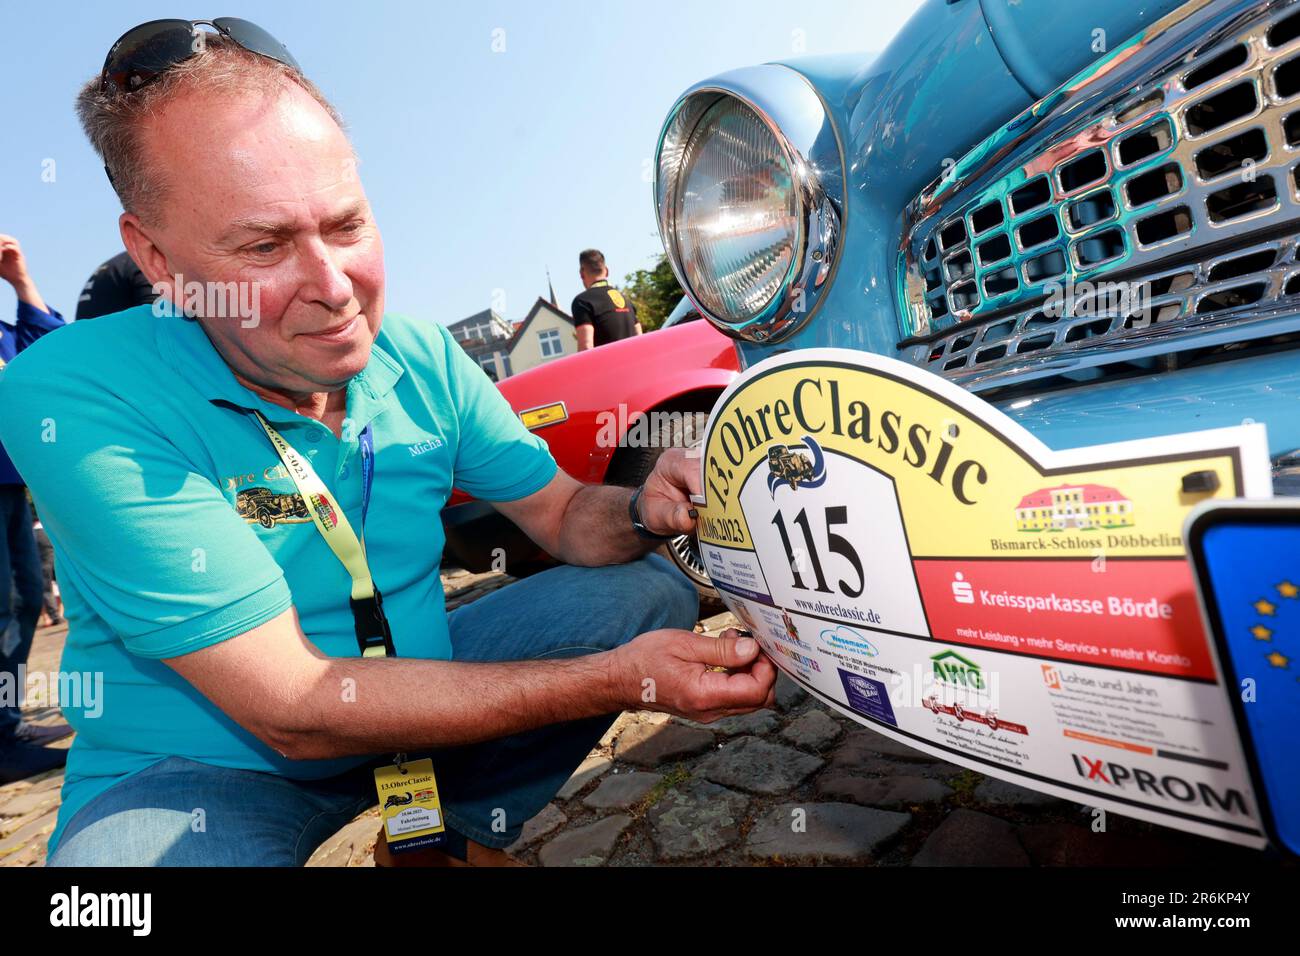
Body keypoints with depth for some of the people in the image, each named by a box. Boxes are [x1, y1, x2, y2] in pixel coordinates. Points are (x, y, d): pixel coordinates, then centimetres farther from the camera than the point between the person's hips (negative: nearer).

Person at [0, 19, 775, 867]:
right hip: (198, 767, -5)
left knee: (652, 589, -3)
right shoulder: (73, 403, -24)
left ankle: (452, 837, 11)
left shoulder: (423, 361, -6)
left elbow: (564, 514, 2)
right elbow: (290, 709, -27)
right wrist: (618, 681, -30)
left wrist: (644, 510, -24)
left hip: (417, 671, 6)